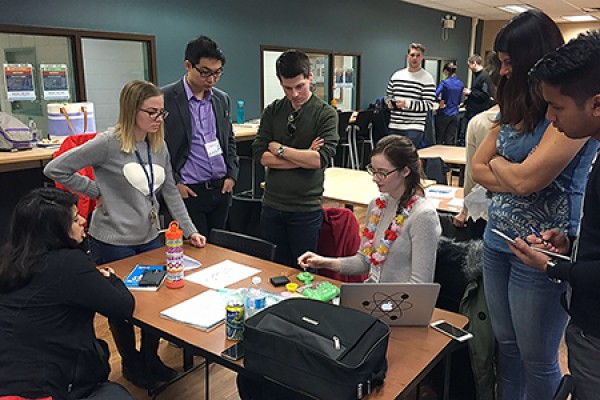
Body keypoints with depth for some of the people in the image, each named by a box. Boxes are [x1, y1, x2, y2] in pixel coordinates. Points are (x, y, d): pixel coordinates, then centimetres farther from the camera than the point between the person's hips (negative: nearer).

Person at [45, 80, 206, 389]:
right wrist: (96, 191, -12)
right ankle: (131, 364, 35)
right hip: (113, 242, -5)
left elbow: (170, 192, 7)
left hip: (150, 238, 6)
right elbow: (55, 169, -14)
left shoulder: (159, 146, 2)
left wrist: (190, 230, 3)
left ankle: (151, 358, 35)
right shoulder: (109, 143, -17)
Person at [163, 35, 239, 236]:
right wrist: (174, 183, -9)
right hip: (188, 192, -5)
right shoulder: (165, 99, -8)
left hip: (222, 189, 5)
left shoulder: (222, 99, 9)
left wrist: (232, 175, 6)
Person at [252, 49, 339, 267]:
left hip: (306, 208, -3)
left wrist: (279, 148, -9)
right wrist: (303, 157, -11)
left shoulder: (326, 113, -4)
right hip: (272, 206, 3)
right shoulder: (272, 111, 6)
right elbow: (261, 155, -5)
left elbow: (320, 159, -17)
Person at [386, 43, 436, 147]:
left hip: (414, 128, -5)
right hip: (393, 127, 5)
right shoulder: (396, 75, 12)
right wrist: (390, 102, -1)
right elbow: (389, 95, 23)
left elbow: (429, 105, -8)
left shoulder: (427, 78, -3)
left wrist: (407, 103, -19)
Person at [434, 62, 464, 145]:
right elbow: (459, 101, 13)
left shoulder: (444, 83, -12)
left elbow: (435, 95, -24)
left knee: (439, 139, 7)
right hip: (455, 114, 5)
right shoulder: (461, 84, 5)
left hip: (444, 114, -5)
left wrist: (441, 101, -7)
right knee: (450, 140, 6)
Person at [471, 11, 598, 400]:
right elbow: (478, 169, 8)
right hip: (497, 240, 8)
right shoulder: (516, 108, 11)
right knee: (506, 346, 19)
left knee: (537, 359, 9)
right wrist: (514, 176, -9)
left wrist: (498, 162, -1)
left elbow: (527, 178, -22)